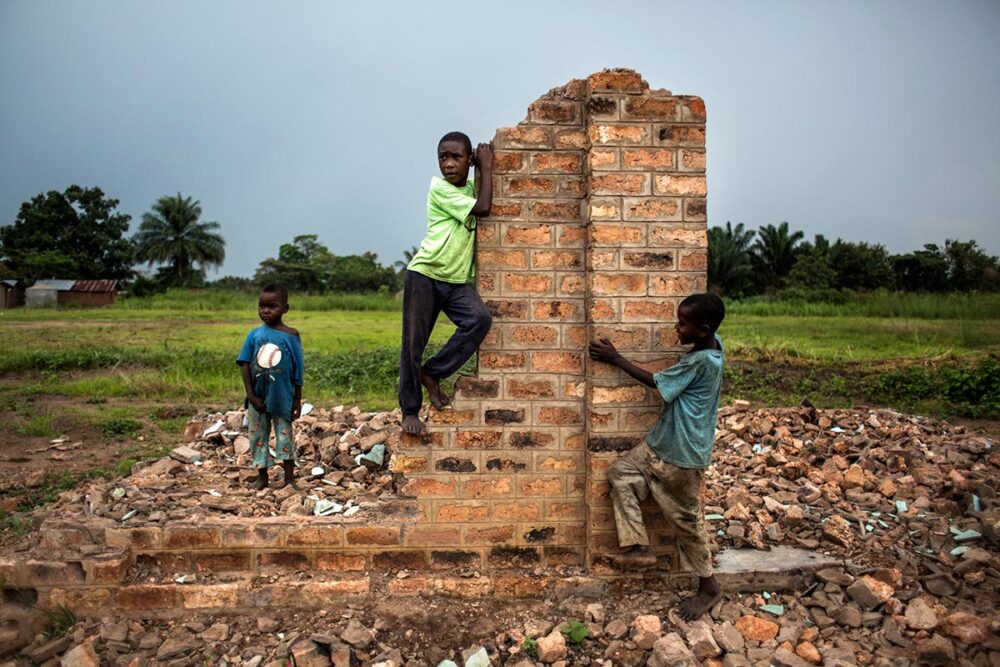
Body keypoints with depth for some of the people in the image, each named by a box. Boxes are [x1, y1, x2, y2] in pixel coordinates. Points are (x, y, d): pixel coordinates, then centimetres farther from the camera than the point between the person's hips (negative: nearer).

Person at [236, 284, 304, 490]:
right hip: (258, 397, 3)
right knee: (257, 436, 12)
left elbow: (297, 371, -1)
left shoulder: (291, 336, -5)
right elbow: (245, 364, -2)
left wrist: (298, 400, 0)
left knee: (284, 436, 6)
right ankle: (262, 477, 26)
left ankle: (289, 478, 17)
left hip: (282, 396, -3)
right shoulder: (254, 334, -1)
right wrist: (251, 395, -9)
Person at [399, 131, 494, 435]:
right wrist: (487, 165, -4)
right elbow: (482, 208, -14)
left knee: (480, 319, -21)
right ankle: (410, 410, 10)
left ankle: (432, 373, -6)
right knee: (413, 343, -3)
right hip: (424, 274, -5)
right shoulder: (439, 188, -9)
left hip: (457, 279, 6)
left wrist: (483, 166, 8)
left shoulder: (470, 187, 12)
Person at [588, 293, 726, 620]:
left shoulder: (701, 361, -27)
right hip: (662, 443, 9)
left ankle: (709, 587, 27)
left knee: (686, 520, 6)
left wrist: (615, 358, -7)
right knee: (620, 473, 10)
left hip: (682, 455, -9)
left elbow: (656, 382, -15)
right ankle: (639, 546, 14)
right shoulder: (712, 343, -3)